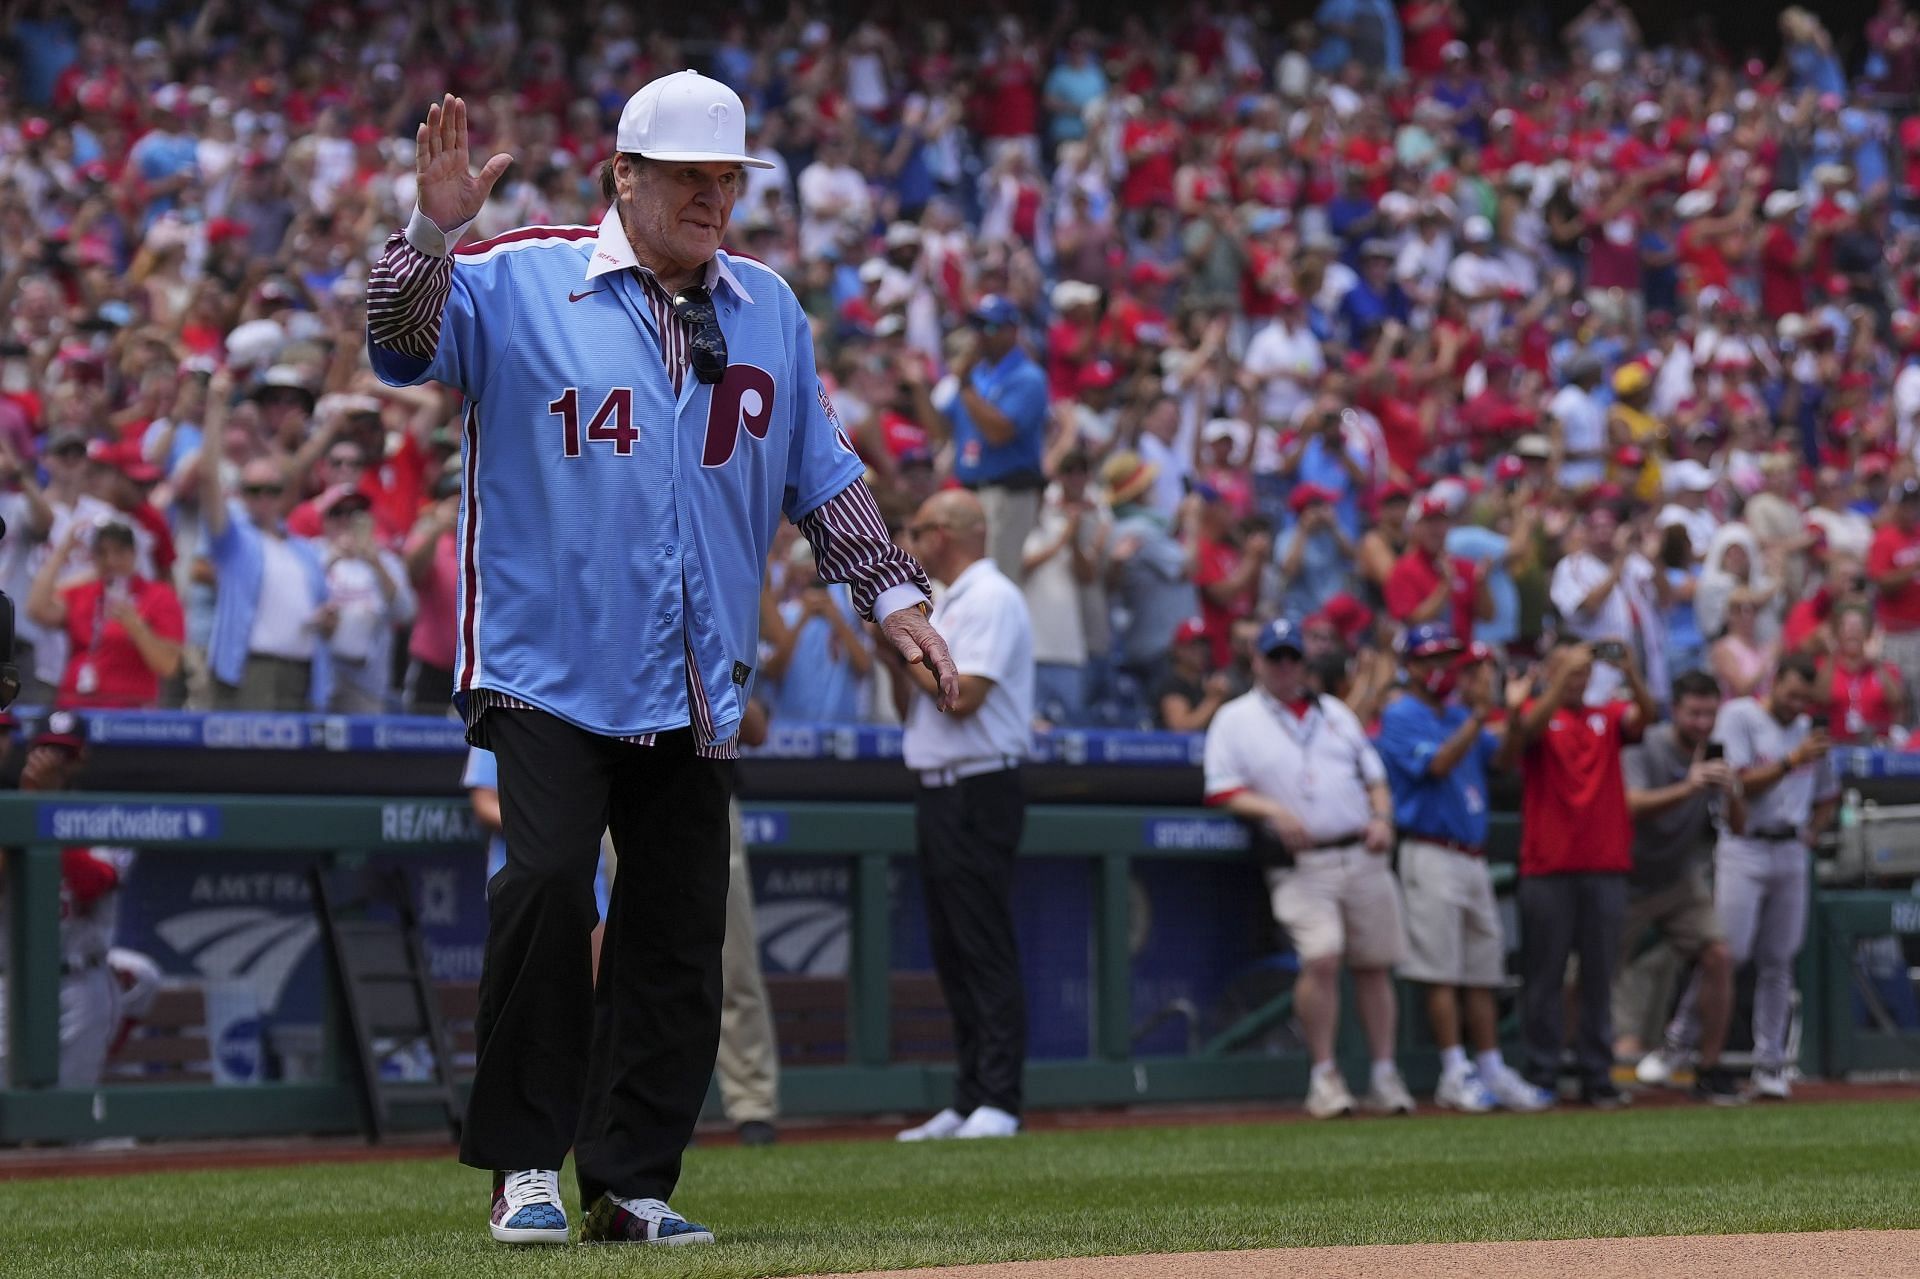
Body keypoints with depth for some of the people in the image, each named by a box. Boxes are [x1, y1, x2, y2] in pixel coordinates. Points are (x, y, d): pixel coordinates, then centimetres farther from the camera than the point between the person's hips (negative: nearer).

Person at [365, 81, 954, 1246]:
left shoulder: (767, 310, 12)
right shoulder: (517, 283, -1)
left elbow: (822, 473, 16)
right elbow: (400, 345, -15)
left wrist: (892, 593, 9)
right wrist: (434, 230, -30)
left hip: (696, 686, 5)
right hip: (551, 667, -5)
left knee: (680, 933, 4)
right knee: (548, 882, -21)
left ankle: (633, 1183, 15)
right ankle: (526, 1162, -9)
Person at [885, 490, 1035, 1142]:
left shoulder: (991, 599, -10)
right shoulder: (945, 606, 20)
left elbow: (962, 696, -21)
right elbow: (913, 710, 22)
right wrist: (896, 654, 6)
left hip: (979, 791, -10)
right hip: (939, 795, 10)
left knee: (986, 951, -11)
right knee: (952, 954, 9)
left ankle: (998, 1103, -13)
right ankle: (968, 1102, 12)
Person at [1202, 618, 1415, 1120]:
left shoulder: (1334, 712, 21)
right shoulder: (1235, 719, 9)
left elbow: (1375, 777, 21)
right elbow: (1223, 792, 0)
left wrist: (1382, 819, 1)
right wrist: (1272, 810, -16)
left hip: (1362, 855, 4)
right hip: (1301, 866, -4)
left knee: (1375, 964, 4)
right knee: (1321, 959, -20)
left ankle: (1385, 1078, 11)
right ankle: (1324, 1076, -10)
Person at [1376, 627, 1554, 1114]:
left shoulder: (1460, 716, 17)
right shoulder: (1401, 718, -5)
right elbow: (1437, 764, -19)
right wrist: (1478, 716, -23)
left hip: (1473, 855, 8)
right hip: (1431, 852, -8)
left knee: (1483, 971, 8)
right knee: (1441, 970, -8)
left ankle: (1492, 1071, 11)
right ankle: (1455, 1075, -7)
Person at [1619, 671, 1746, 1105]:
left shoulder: (1716, 756, -3)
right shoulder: (1646, 748, -18)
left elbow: (1738, 826, -8)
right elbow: (1632, 805, -34)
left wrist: (1732, 795, -30)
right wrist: (1688, 789, -46)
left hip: (1683, 881, 3)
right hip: (1631, 881, -3)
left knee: (1718, 955, -13)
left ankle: (1709, 1070, -6)